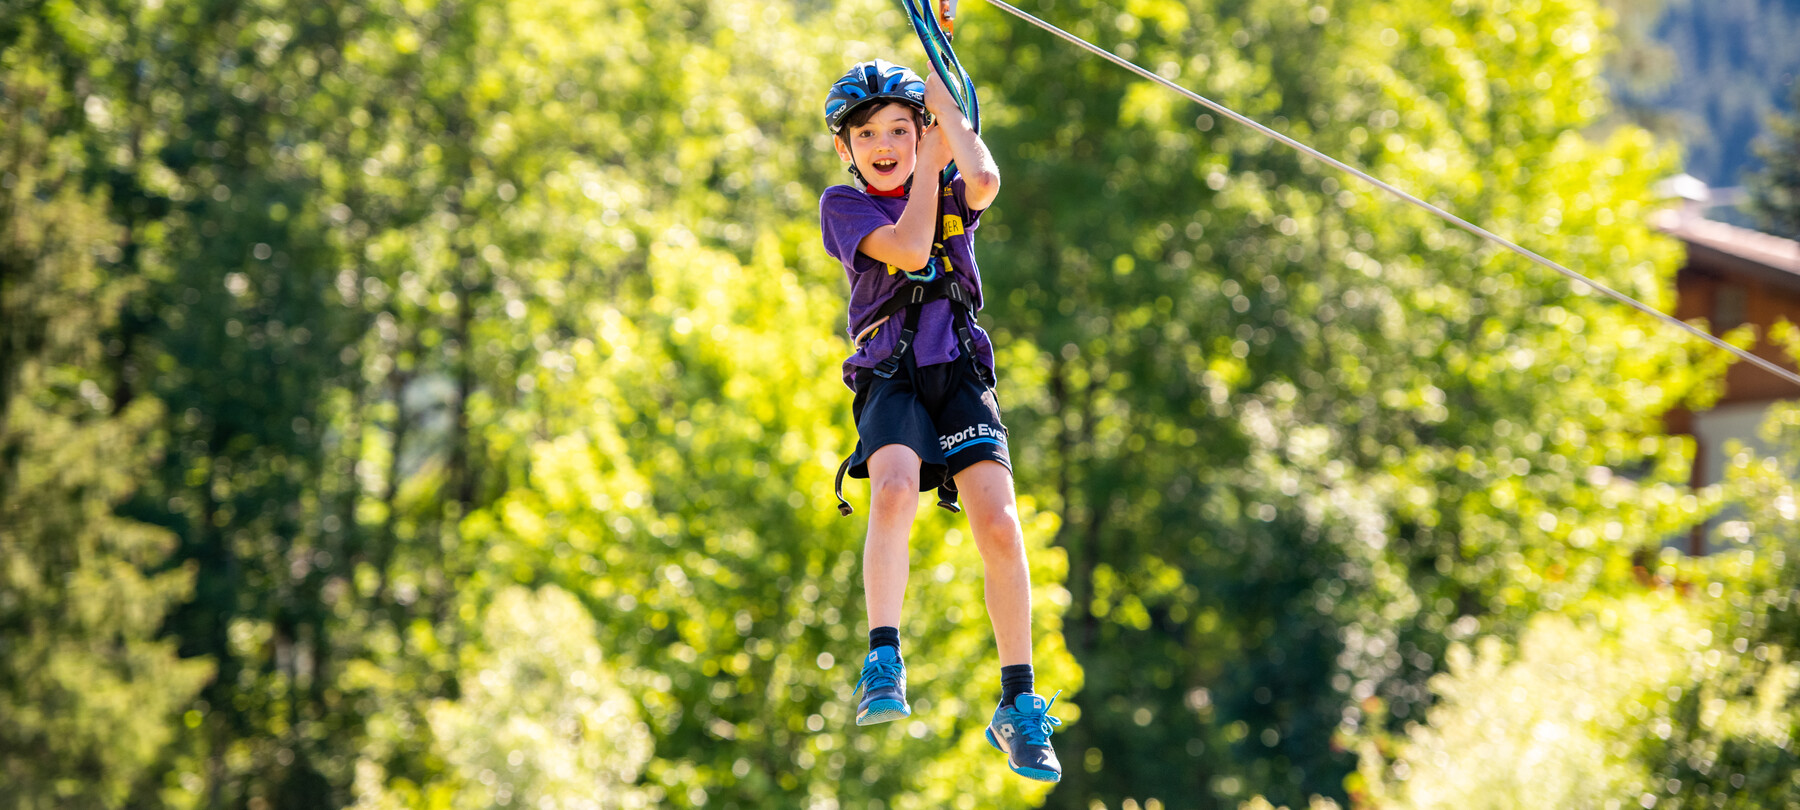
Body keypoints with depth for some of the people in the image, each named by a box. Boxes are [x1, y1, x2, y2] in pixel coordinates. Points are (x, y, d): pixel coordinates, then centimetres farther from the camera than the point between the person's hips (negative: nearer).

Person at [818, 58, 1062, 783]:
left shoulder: (952, 193, 13)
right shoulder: (844, 205, 6)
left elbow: (984, 179, -13)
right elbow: (909, 247, -12)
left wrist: (941, 103, 0)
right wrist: (926, 170, 1)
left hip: (960, 373, 2)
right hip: (889, 377, -2)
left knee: (998, 524, -17)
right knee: (894, 489, -33)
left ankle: (1018, 705, -10)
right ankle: (884, 664, -35)